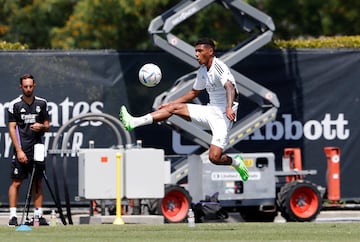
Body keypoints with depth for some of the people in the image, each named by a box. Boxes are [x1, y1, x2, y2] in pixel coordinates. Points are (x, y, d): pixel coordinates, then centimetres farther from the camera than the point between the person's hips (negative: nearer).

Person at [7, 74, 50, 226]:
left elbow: (47, 125, 17)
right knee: (16, 182, -5)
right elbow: (12, 128, -5)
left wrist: (41, 126, -9)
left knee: (38, 182, 6)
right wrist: (19, 151, -12)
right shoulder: (15, 105, -2)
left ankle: (39, 215, 11)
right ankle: (13, 216, -4)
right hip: (21, 150, -4)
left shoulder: (41, 103, 9)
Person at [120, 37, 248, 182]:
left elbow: (230, 88, -30)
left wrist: (229, 107, -48)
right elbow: (194, 93, 26)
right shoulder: (202, 71, 12)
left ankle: (236, 162, 13)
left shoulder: (218, 67, -15)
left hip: (223, 116, -8)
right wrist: (170, 104, 23)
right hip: (210, 110, 8)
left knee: (214, 158, -19)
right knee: (174, 108, -4)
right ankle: (134, 123, -8)